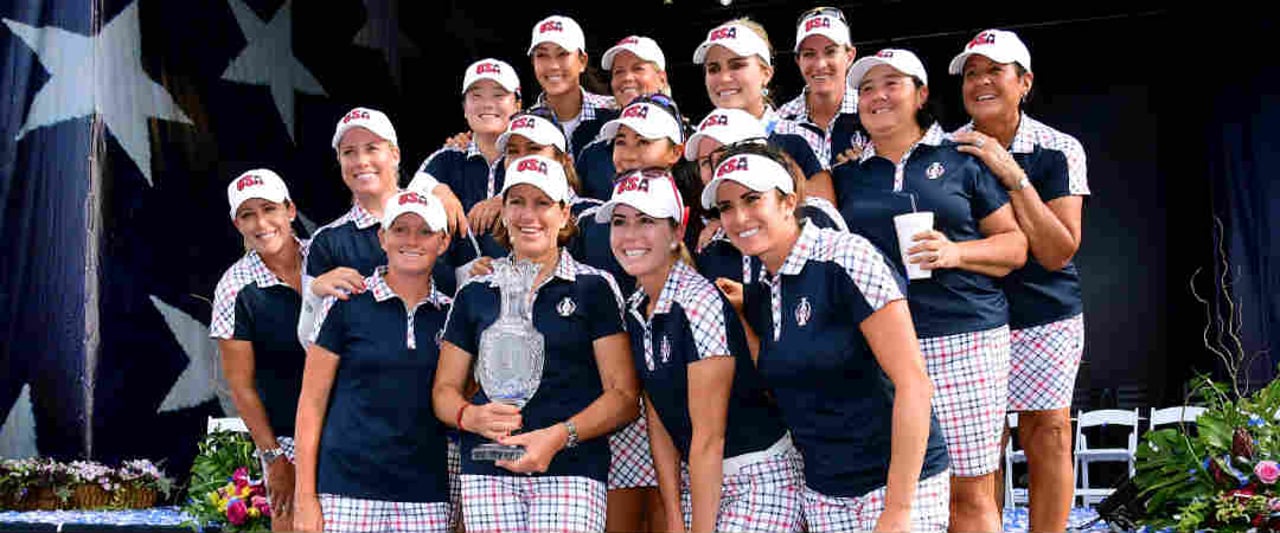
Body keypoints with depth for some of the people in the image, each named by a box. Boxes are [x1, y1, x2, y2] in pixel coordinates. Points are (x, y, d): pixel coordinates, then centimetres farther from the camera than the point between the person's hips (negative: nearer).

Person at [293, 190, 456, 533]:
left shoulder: (450, 314, 10)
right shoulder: (346, 305, 2)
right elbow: (311, 404, 1)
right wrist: (306, 497, -4)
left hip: (426, 499, 3)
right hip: (347, 492, -2)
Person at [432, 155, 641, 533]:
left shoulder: (594, 288, 5)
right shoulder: (475, 294, 15)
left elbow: (624, 397, -1)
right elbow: (444, 390, 16)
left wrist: (558, 436, -15)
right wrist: (472, 416, -6)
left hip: (571, 471, -2)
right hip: (487, 471, 3)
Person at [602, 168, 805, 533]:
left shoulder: (700, 304, -18)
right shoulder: (636, 310, 4)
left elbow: (708, 437, -18)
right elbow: (659, 423, 5)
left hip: (759, 479, -7)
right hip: (699, 479, 7)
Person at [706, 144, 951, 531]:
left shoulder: (847, 259, -15)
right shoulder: (756, 283, 5)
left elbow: (913, 383, -18)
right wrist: (740, 315, 0)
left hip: (897, 480, -6)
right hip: (822, 491, 6)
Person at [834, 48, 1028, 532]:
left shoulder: (961, 160, 10)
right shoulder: (847, 175, 17)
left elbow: (1015, 243, 8)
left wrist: (955, 252, -9)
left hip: (965, 341, -2)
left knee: (970, 492, -4)